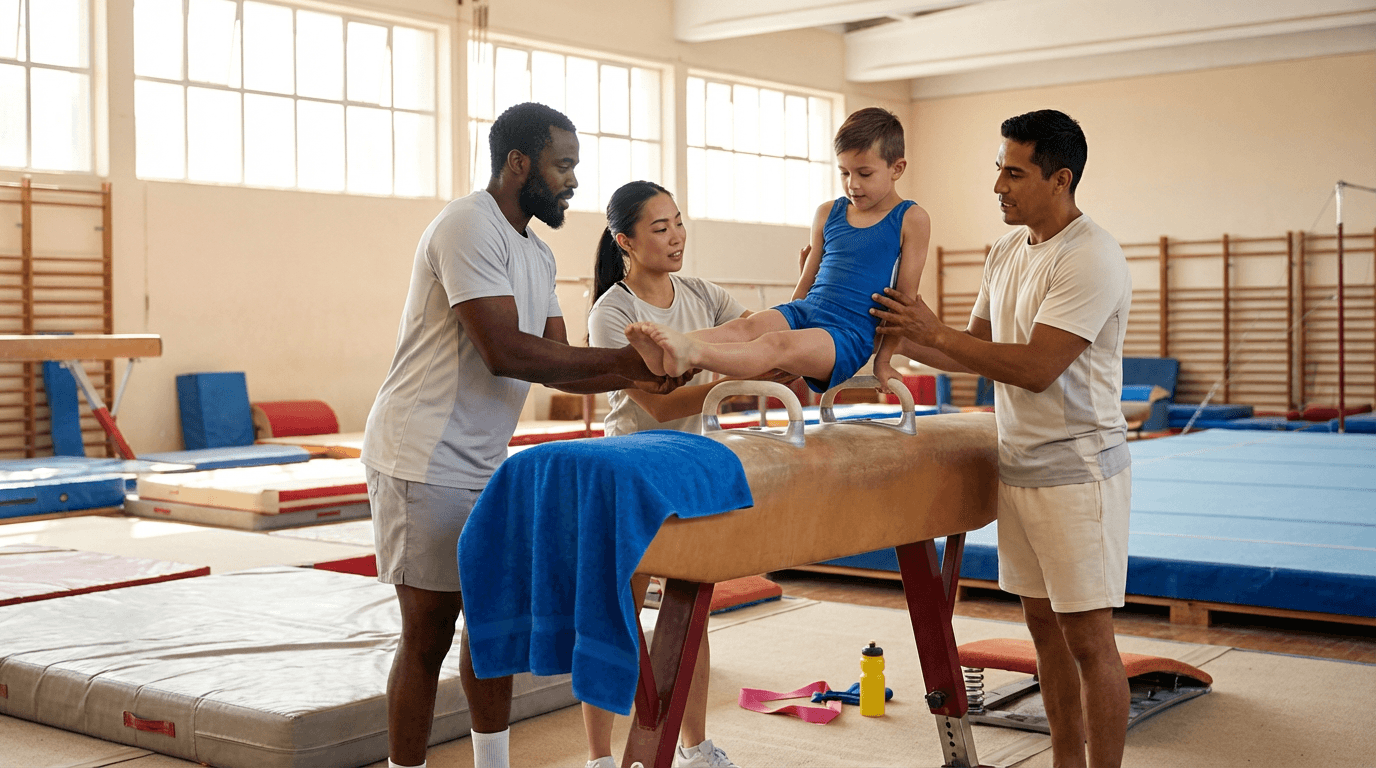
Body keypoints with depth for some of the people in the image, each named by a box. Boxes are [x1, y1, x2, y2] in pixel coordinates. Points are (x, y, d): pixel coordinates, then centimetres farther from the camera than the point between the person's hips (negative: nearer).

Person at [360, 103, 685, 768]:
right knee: (428, 633, -3)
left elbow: (558, 363, 11)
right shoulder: (469, 226, -16)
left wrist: (637, 377, -5)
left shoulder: (537, 254, 15)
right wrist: (623, 358, -20)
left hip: (484, 464, 9)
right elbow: (505, 351, -25)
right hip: (425, 463, -9)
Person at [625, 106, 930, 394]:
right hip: (804, 311, 5)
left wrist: (883, 360, -1)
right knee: (744, 327, -26)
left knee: (776, 344, -33)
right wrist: (787, 321, 17)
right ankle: (663, 354, -53)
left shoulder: (911, 219, 2)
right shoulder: (828, 213, 18)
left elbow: (905, 297, 1)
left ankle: (692, 354, -61)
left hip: (849, 335, -5)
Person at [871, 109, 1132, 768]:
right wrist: (901, 340, 6)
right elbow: (980, 346, 18)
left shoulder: (1091, 260, -18)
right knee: (1044, 624, 15)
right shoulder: (1008, 250, 10)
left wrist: (934, 333, -17)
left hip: (1076, 470, -8)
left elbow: (1036, 367, -24)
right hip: (1017, 464, 9)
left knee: (1087, 639, -2)